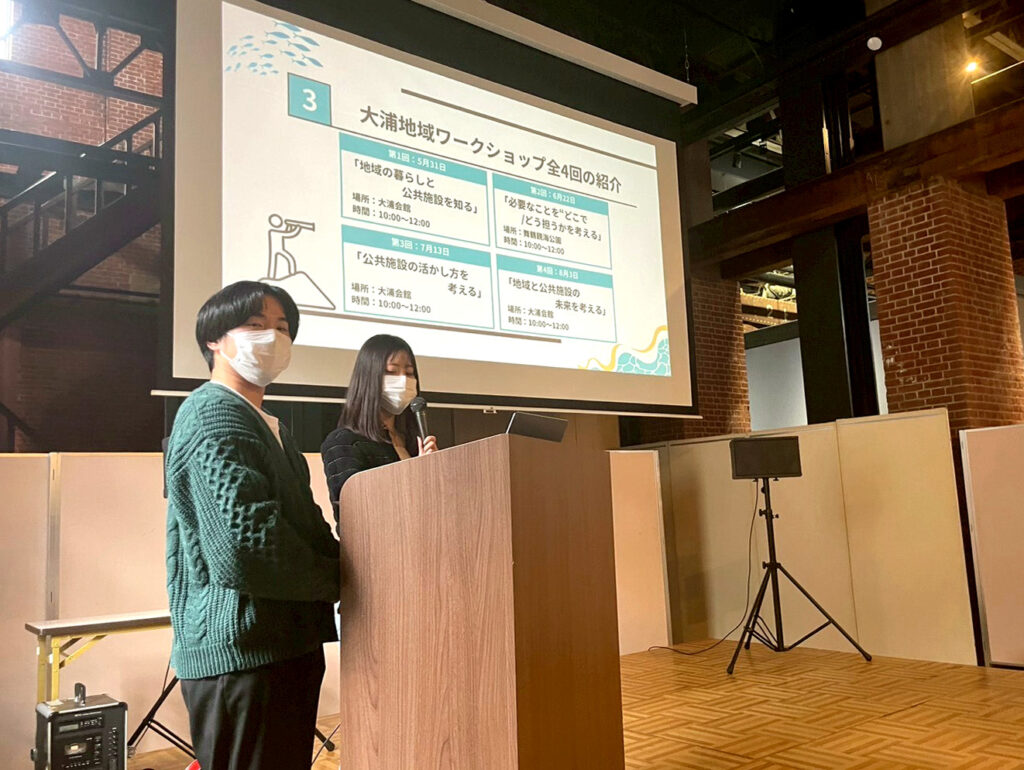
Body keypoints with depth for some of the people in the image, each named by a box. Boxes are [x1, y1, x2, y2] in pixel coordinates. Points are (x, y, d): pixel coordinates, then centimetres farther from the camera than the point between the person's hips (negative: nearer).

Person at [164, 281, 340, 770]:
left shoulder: (267, 424, 20)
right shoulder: (215, 417, -13)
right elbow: (244, 551, -24)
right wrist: (337, 578, -10)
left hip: (284, 647, 10)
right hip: (241, 655, -10)